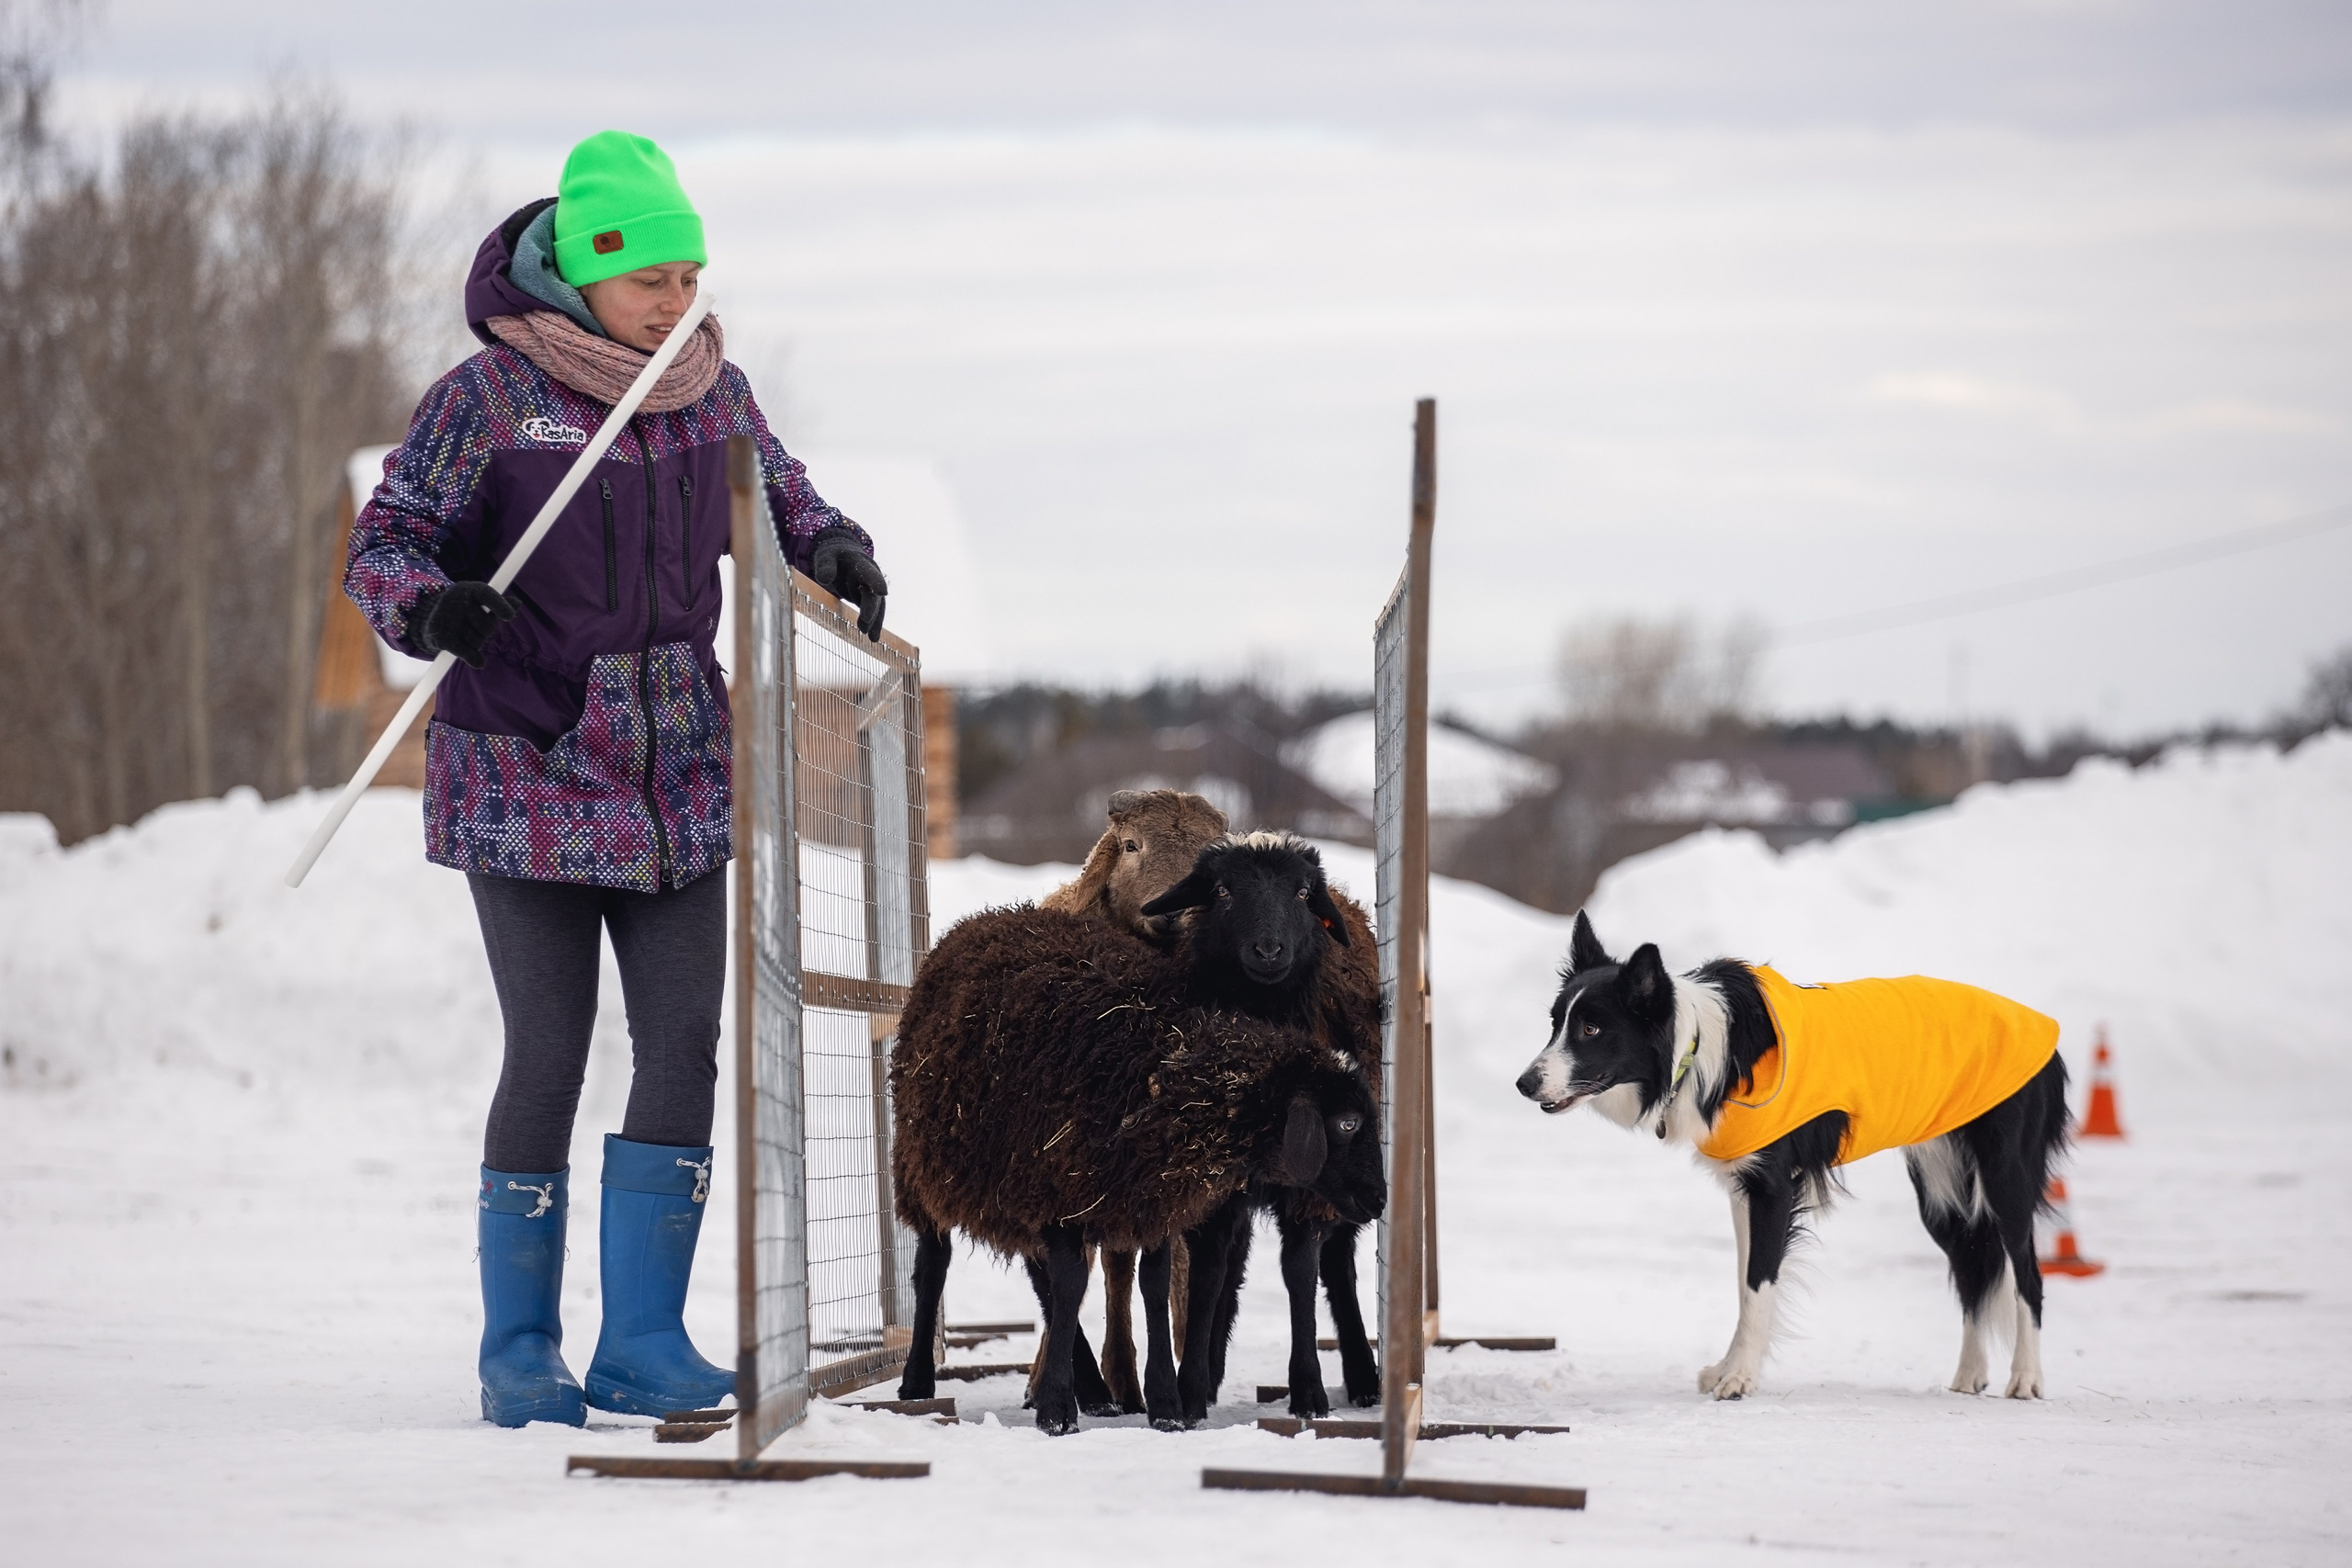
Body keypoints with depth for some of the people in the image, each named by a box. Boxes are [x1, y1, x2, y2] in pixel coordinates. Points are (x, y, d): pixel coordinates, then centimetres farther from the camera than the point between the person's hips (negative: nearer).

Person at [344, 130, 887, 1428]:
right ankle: (520, 1355, 7)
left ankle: (642, 1343, 6)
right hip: (523, 775, -5)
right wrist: (429, 605, -29)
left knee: (684, 1046, -1)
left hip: (676, 779, 5)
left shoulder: (712, 387, 6)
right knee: (548, 1053, -4)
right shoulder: (487, 396, -9)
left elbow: (772, 494, 24)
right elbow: (384, 542, -8)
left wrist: (829, 546, 3)